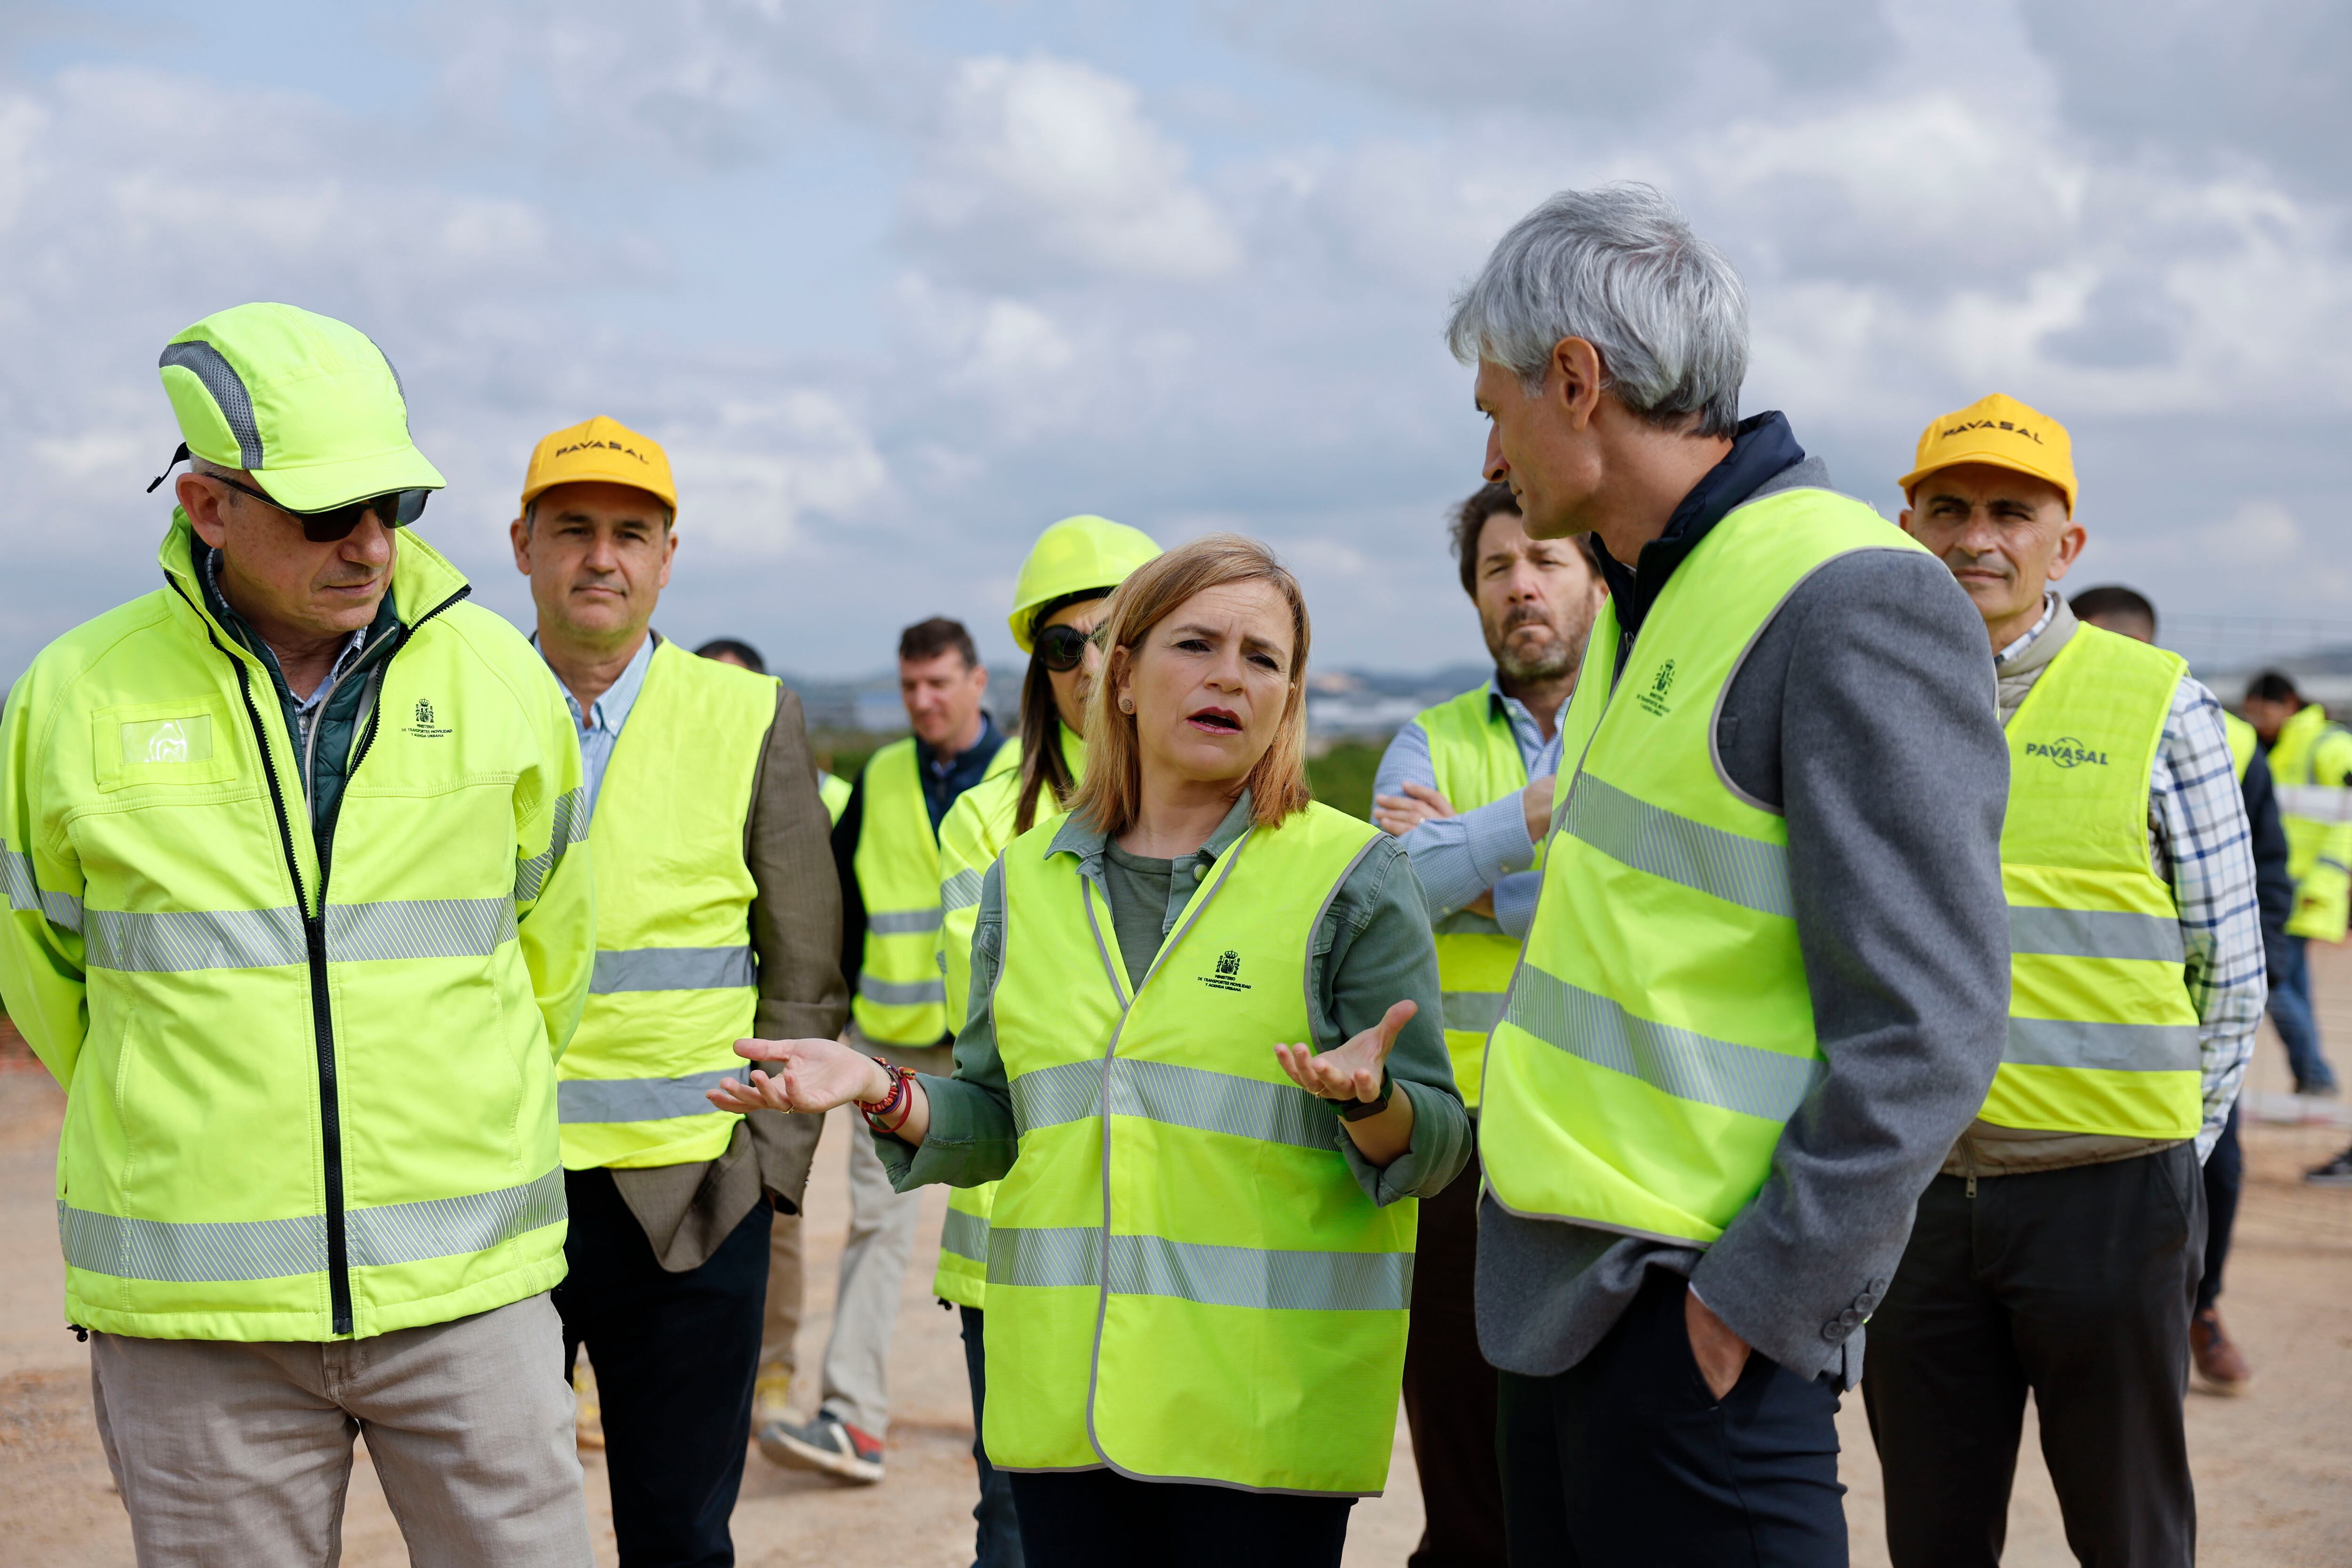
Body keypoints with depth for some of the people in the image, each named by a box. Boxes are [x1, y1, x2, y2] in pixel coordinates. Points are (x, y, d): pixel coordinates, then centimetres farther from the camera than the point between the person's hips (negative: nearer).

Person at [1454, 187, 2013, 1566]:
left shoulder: (1854, 604, -17)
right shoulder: (1649, 594, 13)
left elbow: (1926, 1027, -21)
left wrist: (1753, 1305, -20)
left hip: (1690, 1314, -9)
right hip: (1557, 1291, 9)